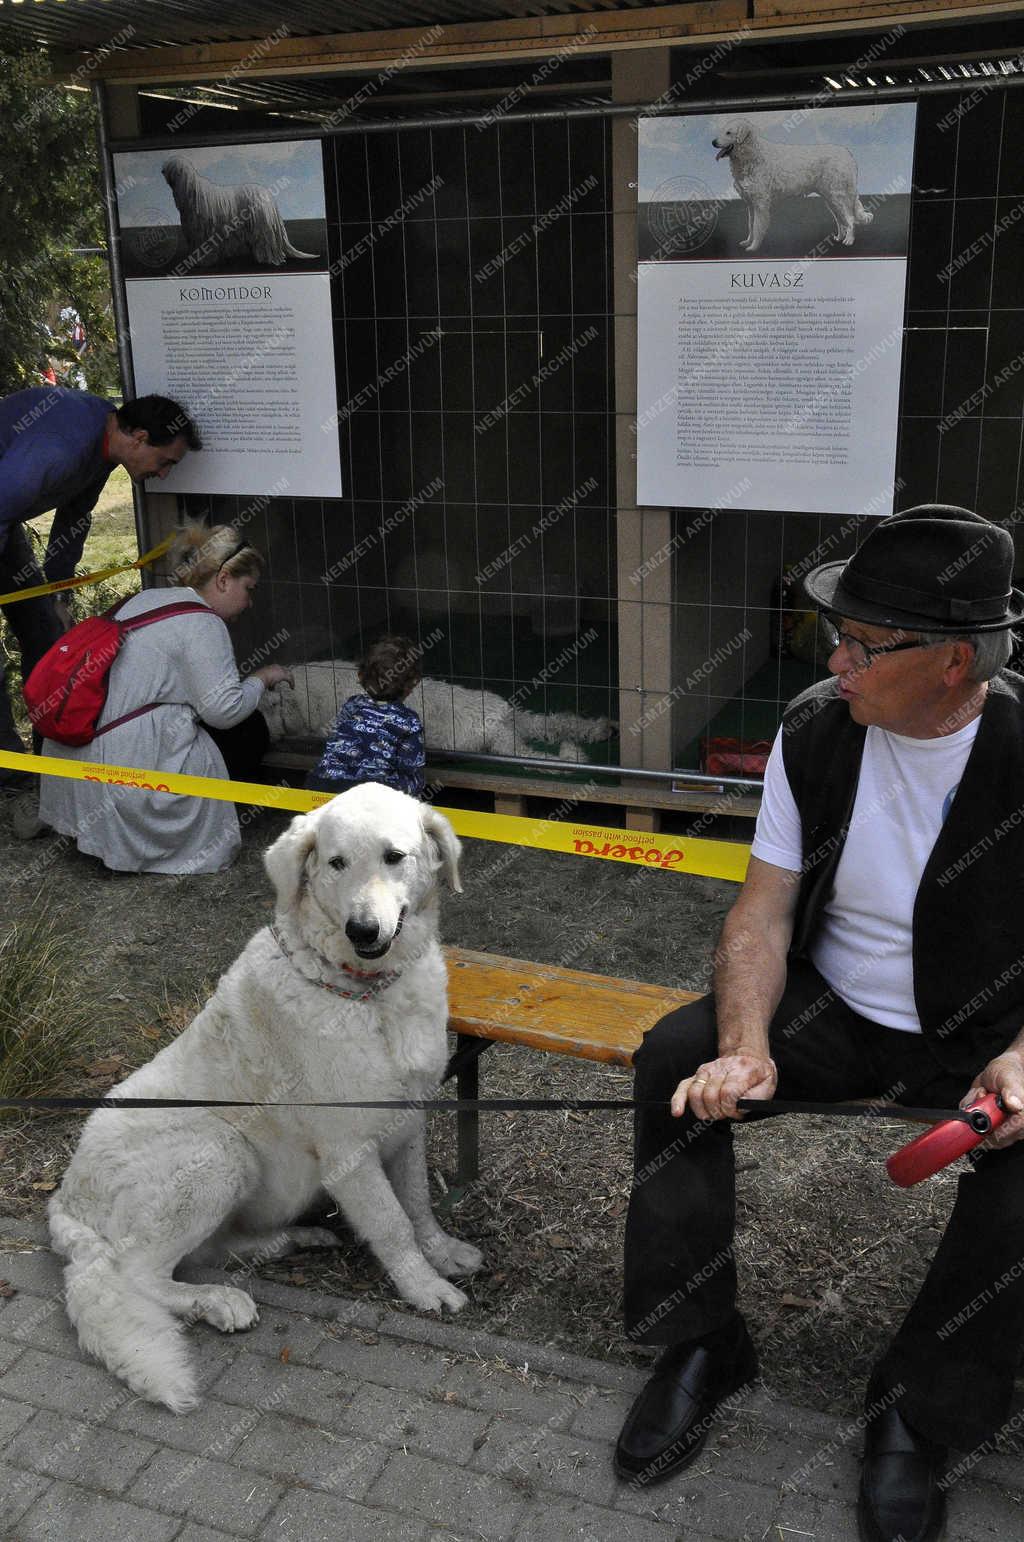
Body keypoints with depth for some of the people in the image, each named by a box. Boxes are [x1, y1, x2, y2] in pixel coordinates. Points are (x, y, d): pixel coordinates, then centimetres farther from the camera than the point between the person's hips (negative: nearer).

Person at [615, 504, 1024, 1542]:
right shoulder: (815, 730, -7)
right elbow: (763, 910, -6)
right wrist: (747, 1048, -23)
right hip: (834, 1009, 3)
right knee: (677, 1055, -19)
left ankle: (917, 1417, -2)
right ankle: (701, 1347, -1)